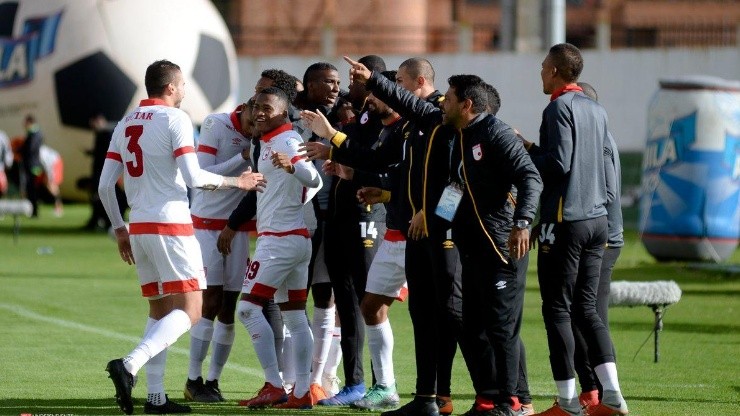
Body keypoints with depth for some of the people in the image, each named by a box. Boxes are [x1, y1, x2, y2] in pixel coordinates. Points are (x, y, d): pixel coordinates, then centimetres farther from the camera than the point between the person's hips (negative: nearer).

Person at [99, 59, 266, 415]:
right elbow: (192, 177, -15)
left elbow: (105, 186, 10)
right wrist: (236, 182, -2)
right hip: (170, 225, -7)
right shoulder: (175, 119, -7)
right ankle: (130, 365, -26)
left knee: (160, 310, 14)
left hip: (138, 227, 7)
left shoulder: (125, 125, 13)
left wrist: (119, 229, 20)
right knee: (189, 309, -7)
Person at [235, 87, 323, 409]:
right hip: (298, 237, 10)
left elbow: (314, 180, -28)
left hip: (279, 238, -10)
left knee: (248, 308, -9)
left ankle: (274, 387, -12)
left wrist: (291, 165, -46)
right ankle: (302, 392, 7)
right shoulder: (271, 142, 17)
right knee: (294, 316, 8)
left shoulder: (285, 141, -12)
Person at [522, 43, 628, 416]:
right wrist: (535, 150, 19)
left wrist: (526, 151, -3)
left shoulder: (559, 109, -11)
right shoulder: (596, 110, 14)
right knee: (587, 308, 11)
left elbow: (559, 163, -19)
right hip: (597, 218, 8)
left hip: (565, 221, -8)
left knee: (557, 309, -1)